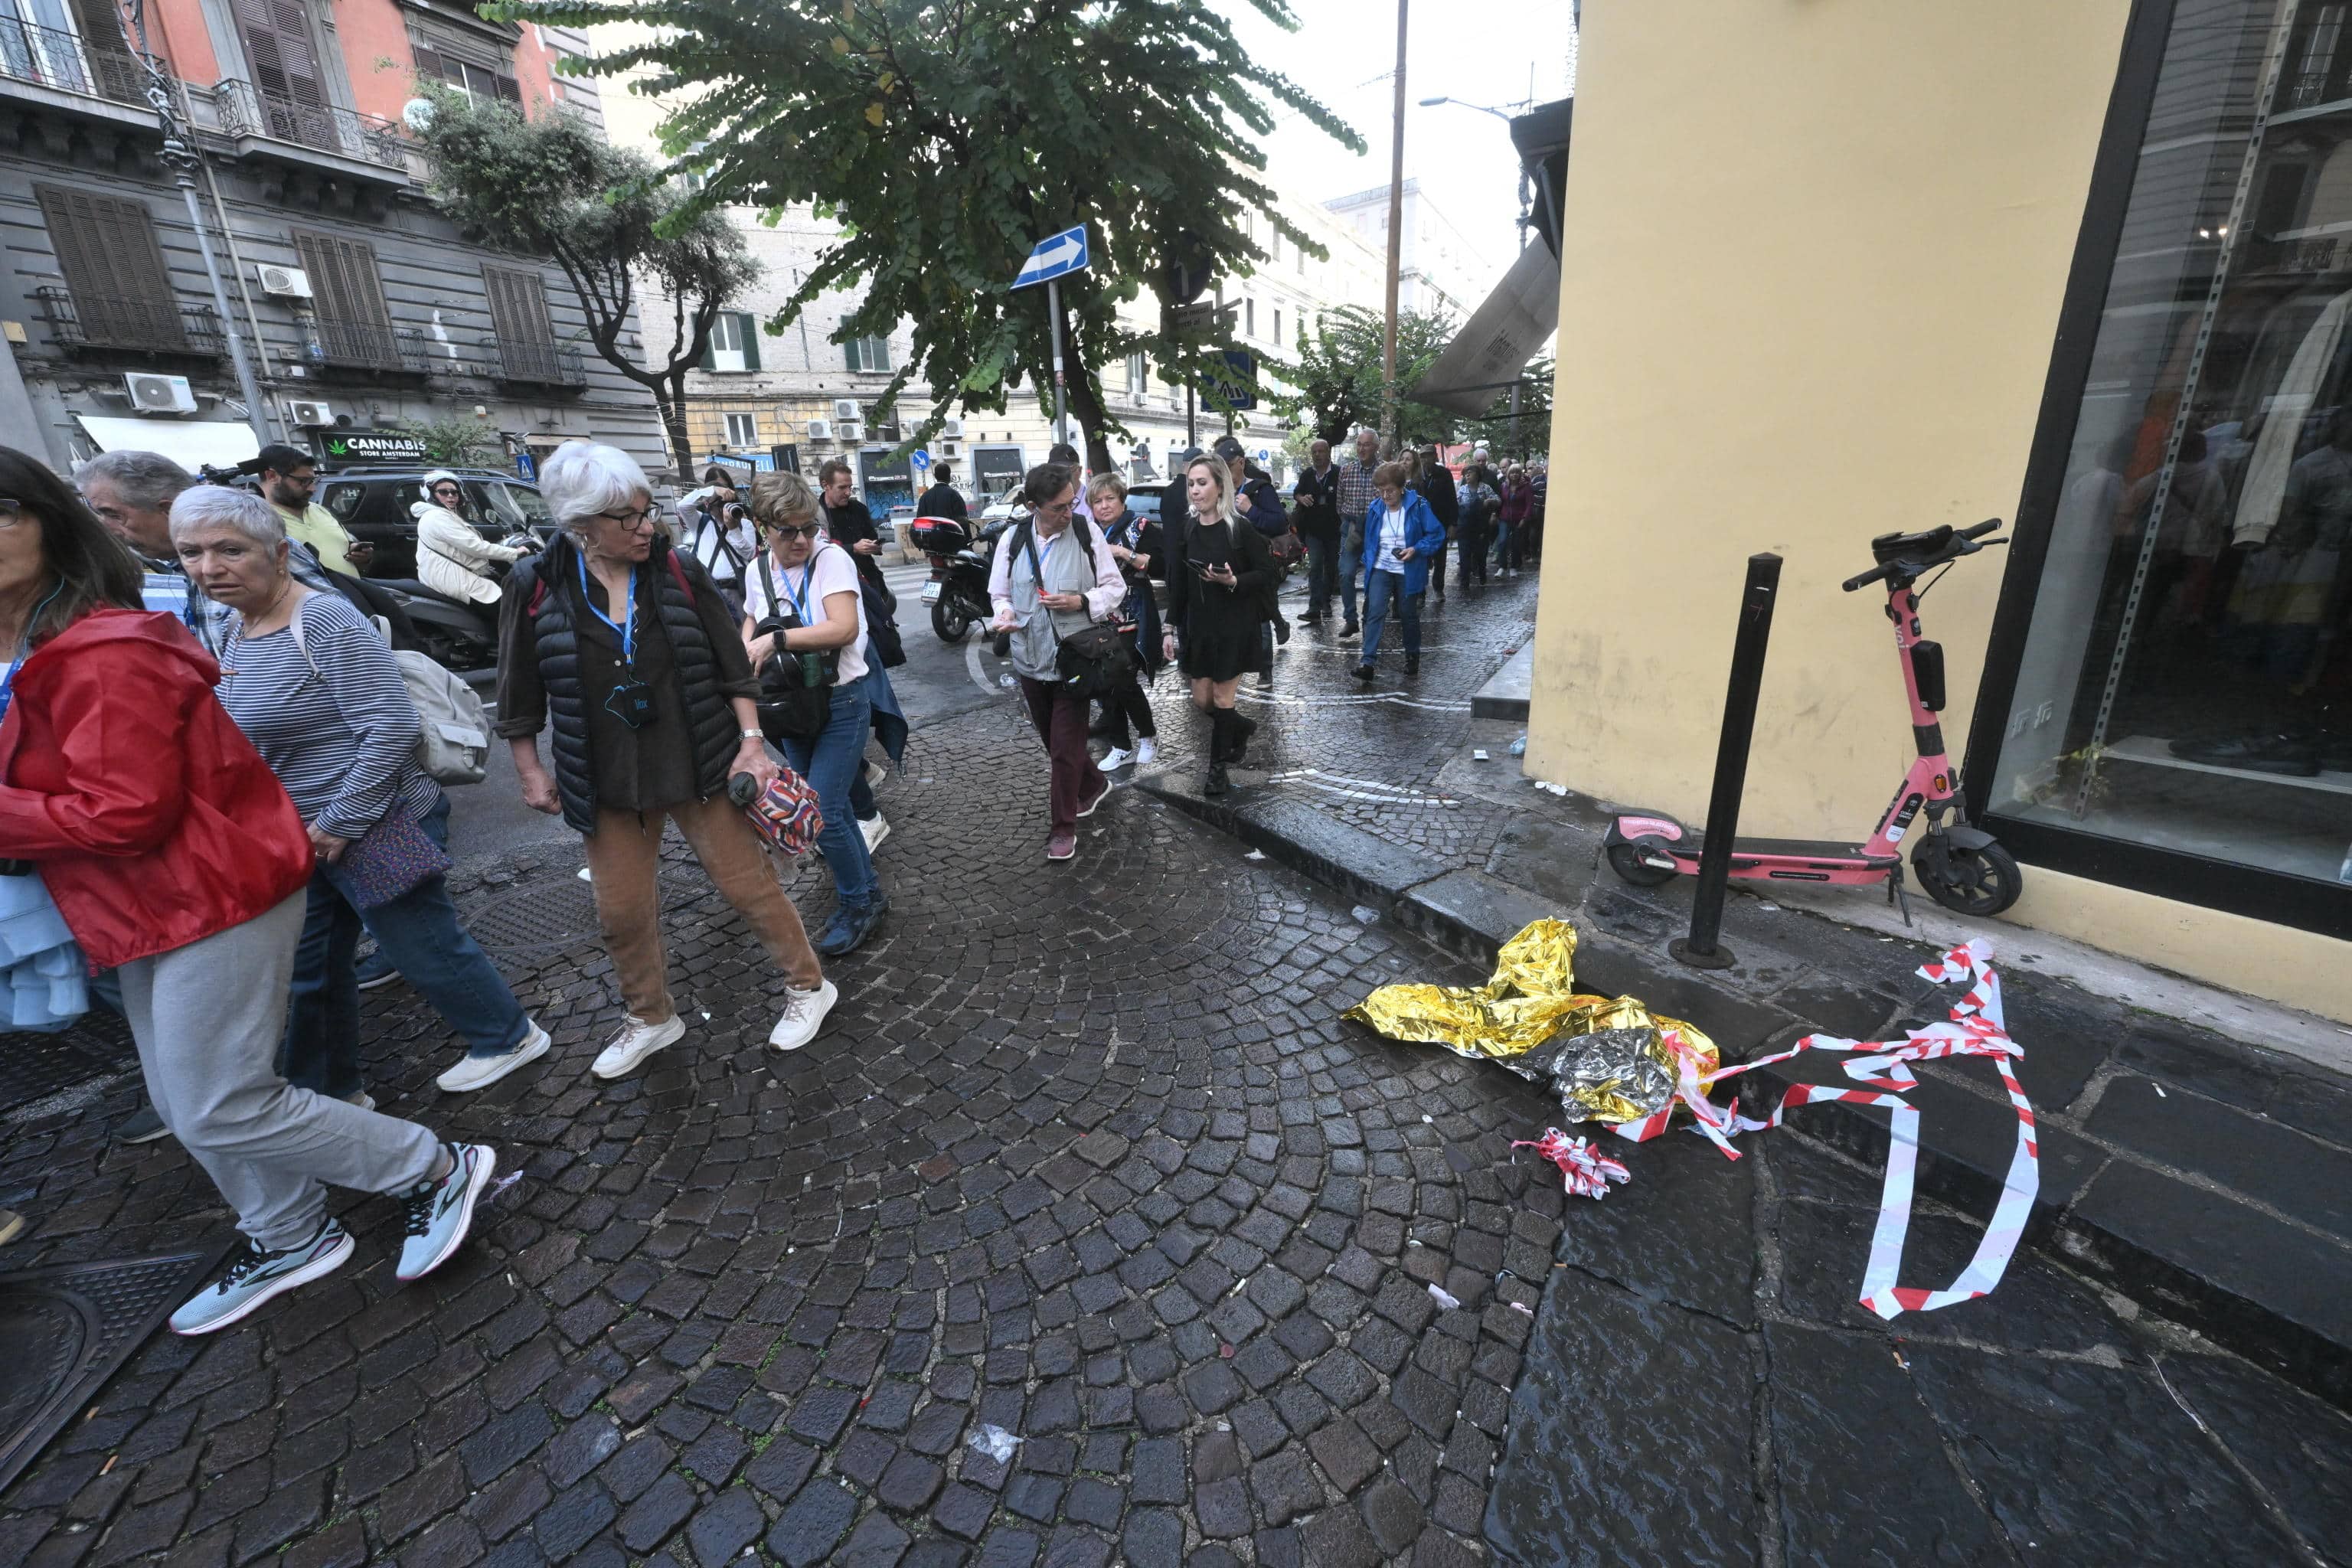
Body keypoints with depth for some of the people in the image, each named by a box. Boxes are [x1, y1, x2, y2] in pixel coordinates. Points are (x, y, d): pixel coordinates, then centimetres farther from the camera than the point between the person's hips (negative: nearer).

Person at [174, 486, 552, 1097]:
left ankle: (507, 1037, 26)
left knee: (423, 947, 5)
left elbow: (391, 730, -24)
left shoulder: (326, 623, -19)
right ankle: (327, 1090, 35)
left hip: (373, 830, -9)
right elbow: (246, 739, 20)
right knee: (307, 970, 17)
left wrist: (337, 823, -19)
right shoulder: (234, 628, 8)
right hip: (301, 837, 9)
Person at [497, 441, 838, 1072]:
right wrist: (530, 770, 6)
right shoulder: (538, 586, -5)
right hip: (608, 783, 2)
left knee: (749, 884, 4)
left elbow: (733, 666, -2)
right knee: (622, 912, 13)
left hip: (699, 767, -2)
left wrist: (751, 741, -8)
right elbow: (521, 691, 5)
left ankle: (807, 985, 25)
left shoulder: (678, 571, -7)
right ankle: (651, 1018, 36)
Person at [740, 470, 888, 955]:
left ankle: (859, 901, 11)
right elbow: (752, 625, 19)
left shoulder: (831, 558, -13)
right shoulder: (757, 570, 5)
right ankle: (861, 874, 37)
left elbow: (845, 628, -26)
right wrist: (748, 649, -2)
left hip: (841, 702, -6)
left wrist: (776, 639, -25)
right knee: (831, 802, 16)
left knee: (821, 812, -9)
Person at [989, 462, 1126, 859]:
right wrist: (1005, 613, -13)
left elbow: (1115, 588, -2)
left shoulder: (1086, 532, -7)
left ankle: (1063, 827, 13)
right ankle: (1093, 784, 45)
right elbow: (1000, 593, 10)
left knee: (1066, 747, -2)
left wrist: (1082, 602, -20)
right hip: (1031, 657, 4)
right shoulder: (1013, 539, -1)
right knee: (1053, 739, 18)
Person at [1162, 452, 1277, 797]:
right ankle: (1241, 729, 39)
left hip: (1234, 626, -5)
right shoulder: (1185, 528, 2)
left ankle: (1218, 766, 19)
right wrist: (1170, 628, 3)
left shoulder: (1240, 529, -11)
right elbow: (1177, 583, 5)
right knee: (1201, 698, 9)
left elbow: (1267, 572, -6)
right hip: (1198, 625, 5)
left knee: (1222, 697, 2)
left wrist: (1233, 581, -24)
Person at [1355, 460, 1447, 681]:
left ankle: (1412, 657, 32)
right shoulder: (1375, 507, 1)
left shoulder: (1418, 506, -10)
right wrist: (1368, 561, 8)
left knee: (1409, 615, 12)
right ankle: (1368, 662, -20)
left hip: (1408, 572, -2)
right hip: (1380, 570, 2)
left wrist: (1416, 549, -20)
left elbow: (1437, 534, -8)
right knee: (1375, 612, -15)